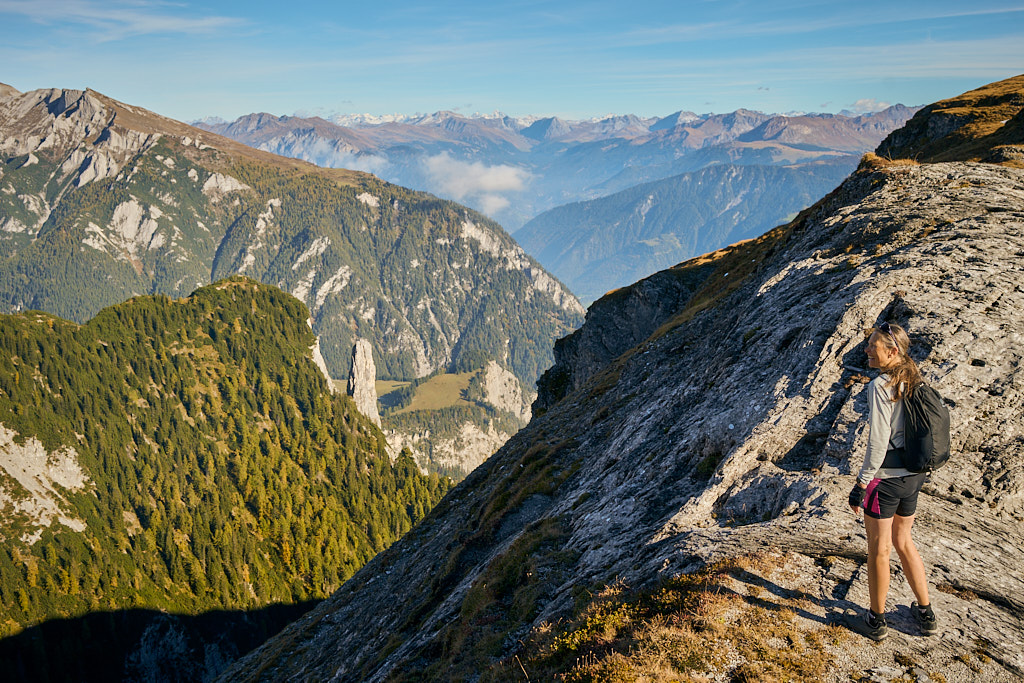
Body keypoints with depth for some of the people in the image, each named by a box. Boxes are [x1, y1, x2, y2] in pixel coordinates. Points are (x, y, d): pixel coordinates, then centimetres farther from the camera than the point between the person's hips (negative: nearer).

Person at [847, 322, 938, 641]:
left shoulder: (880, 386, -18)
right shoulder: (914, 383, 4)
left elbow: (878, 442, -21)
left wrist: (861, 484, -14)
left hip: (885, 478, -8)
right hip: (913, 476, 8)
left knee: (878, 549, 7)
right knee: (903, 542, 23)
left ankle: (876, 621, 22)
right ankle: (925, 614, 34)